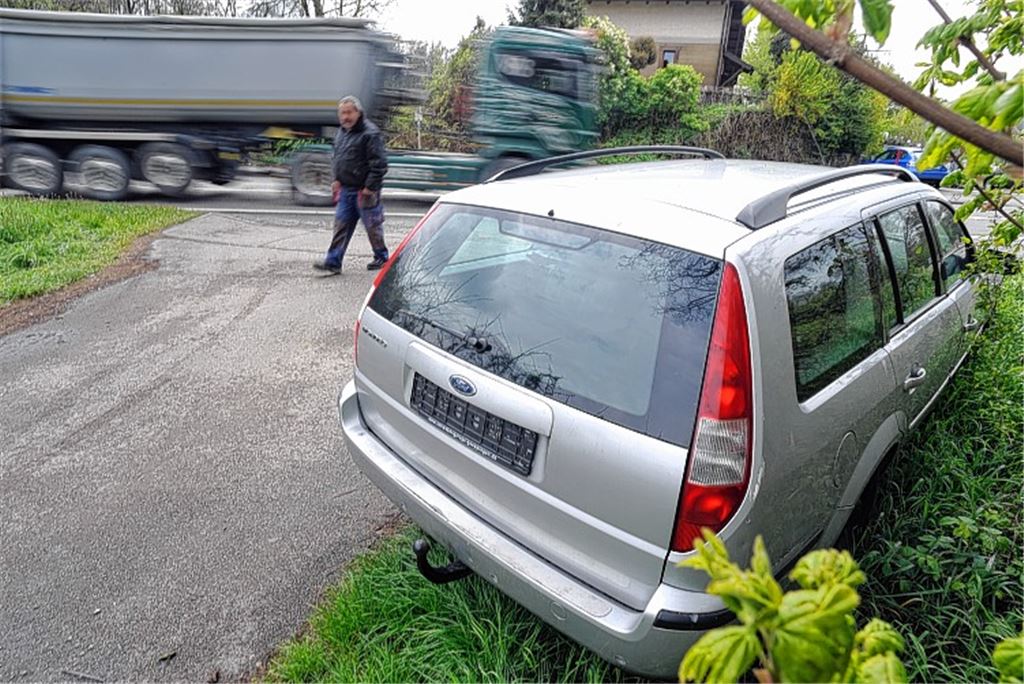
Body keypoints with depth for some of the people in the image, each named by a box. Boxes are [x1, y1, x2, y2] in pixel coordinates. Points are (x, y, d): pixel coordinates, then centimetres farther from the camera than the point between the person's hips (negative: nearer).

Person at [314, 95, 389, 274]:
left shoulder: (370, 133, -14)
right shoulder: (342, 132, 13)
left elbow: (379, 164, -17)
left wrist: (370, 187, -19)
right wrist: (336, 180, 13)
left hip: (364, 191, -7)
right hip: (345, 189, 8)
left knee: (372, 226, 5)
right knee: (341, 225, 4)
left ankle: (381, 257, 23)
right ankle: (333, 262, 5)